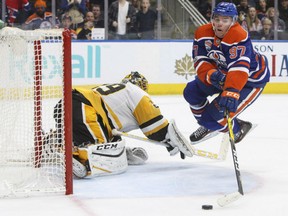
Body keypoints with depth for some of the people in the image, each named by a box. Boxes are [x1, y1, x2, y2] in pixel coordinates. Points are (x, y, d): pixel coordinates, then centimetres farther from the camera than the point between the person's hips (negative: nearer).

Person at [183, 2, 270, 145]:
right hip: (221, 72, 7)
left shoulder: (239, 37, -36)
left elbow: (239, 68, -46)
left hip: (251, 78, -7)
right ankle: (208, 125, 26)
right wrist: (211, 75, -37)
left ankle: (239, 129, 15)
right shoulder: (203, 34, -14)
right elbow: (200, 61, -15)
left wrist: (231, 92, -58)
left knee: (219, 114, -19)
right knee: (191, 92, 1)